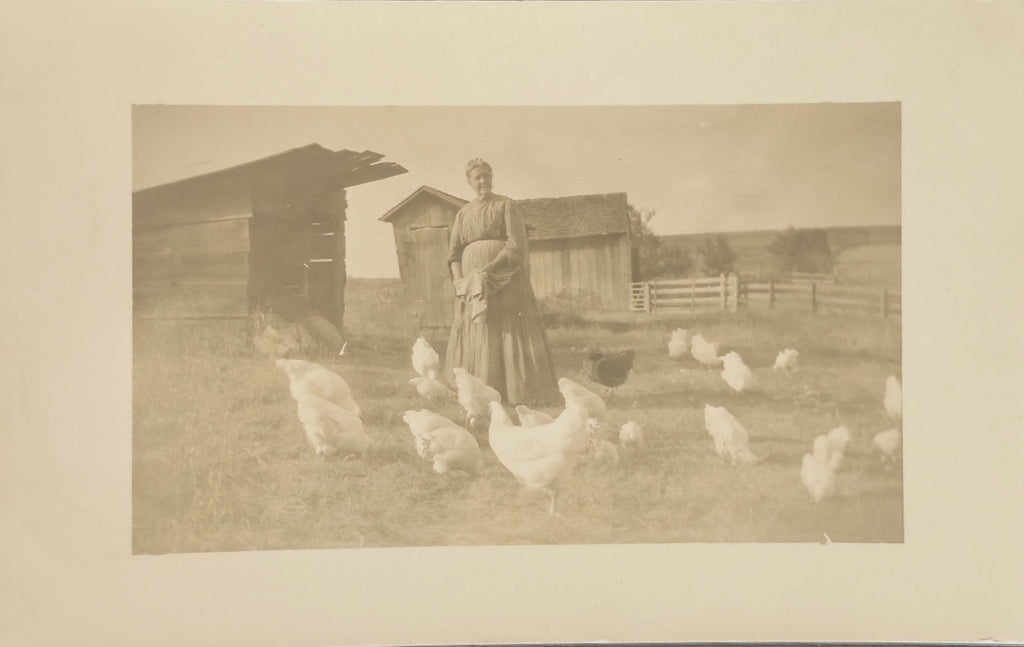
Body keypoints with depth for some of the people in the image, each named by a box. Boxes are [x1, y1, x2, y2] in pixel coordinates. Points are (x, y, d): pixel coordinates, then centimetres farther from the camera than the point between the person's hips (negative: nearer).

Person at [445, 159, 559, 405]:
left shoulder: (504, 205, 3)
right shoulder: (463, 214, 15)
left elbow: (516, 246, -8)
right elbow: (454, 253, 11)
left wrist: (489, 269, -16)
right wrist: (459, 279, -7)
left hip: (504, 280, -4)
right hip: (472, 281, 4)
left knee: (509, 334, -9)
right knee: (474, 337, 0)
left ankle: (518, 393, -9)